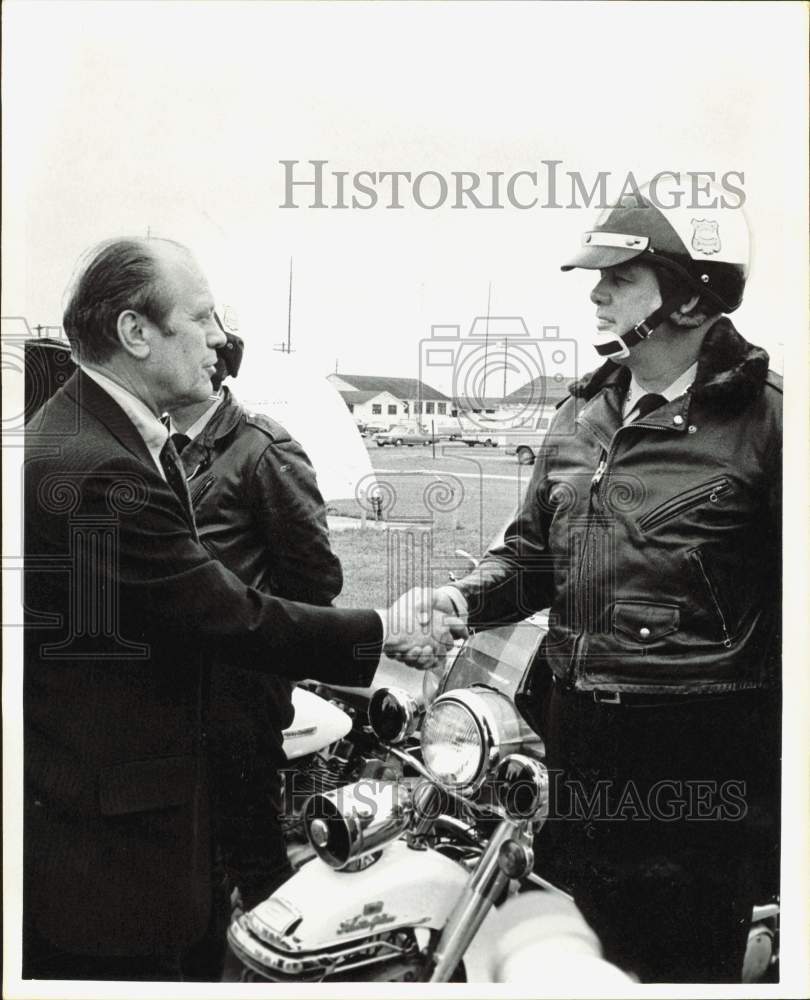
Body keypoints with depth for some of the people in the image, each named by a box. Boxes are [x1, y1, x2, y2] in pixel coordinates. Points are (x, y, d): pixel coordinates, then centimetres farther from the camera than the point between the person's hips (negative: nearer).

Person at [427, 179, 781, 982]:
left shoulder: (763, 413, -12)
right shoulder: (582, 413, 10)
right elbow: (532, 554, 17)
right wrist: (468, 598, -2)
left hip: (698, 761, -6)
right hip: (578, 744, 7)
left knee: (683, 964, 10)